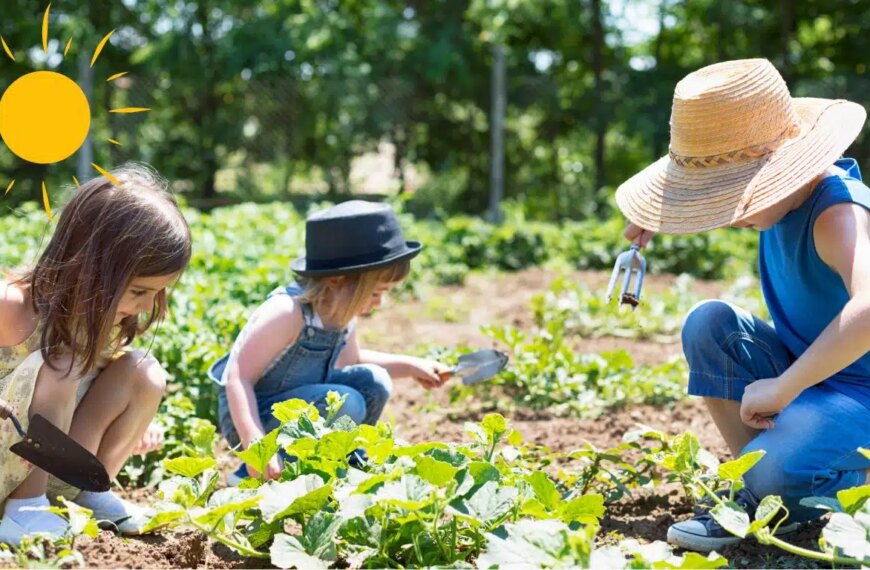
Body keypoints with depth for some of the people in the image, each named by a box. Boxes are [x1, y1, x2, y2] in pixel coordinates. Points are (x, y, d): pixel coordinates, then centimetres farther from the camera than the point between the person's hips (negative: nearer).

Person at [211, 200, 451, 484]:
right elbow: (238, 378, -29)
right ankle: (253, 474, -16)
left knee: (373, 382, -6)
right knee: (345, 404, -27)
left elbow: (350, 360, 21)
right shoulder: (287, 313, -28)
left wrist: (410, 366, 14)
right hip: (251, 419, -8)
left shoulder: (342, 312, -1)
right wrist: (255, 445, -38)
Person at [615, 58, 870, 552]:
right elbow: (706, 181, 23)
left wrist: (783, 387, -41)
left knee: (776, 472, -33)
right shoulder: (786, 192, -2)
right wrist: (655, 213, 4)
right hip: (808, 367, 9)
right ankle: (760, 490, -4)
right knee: (709, 324, -12)